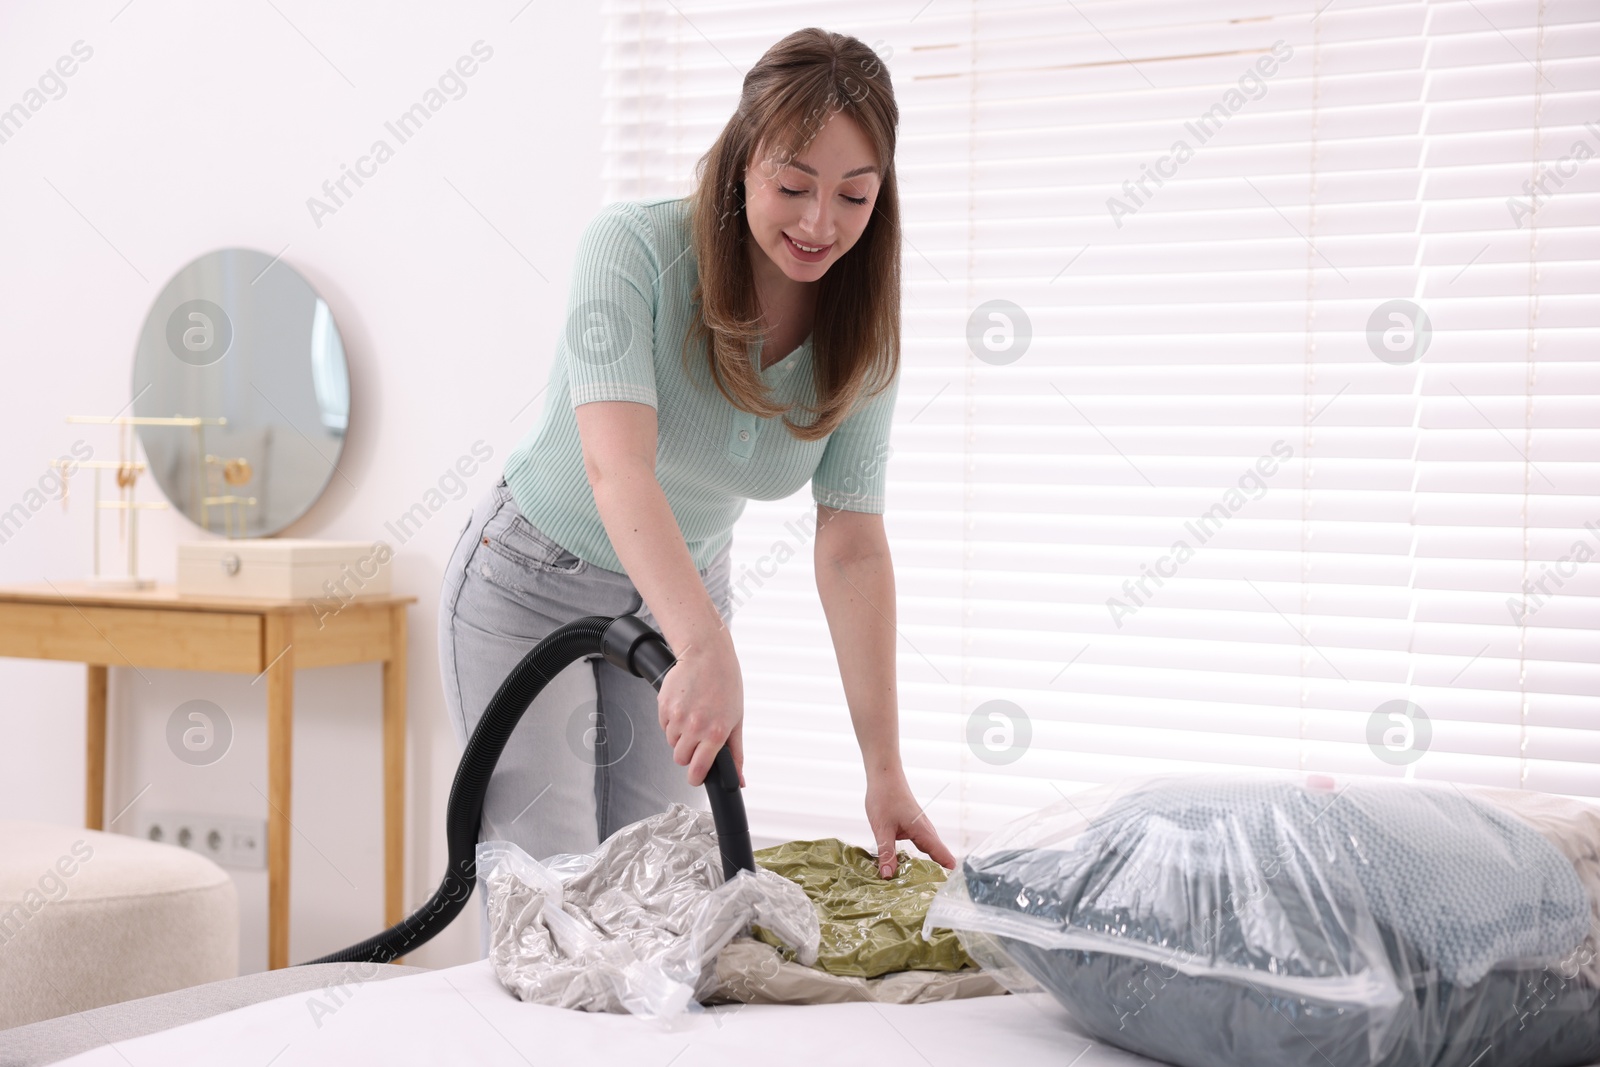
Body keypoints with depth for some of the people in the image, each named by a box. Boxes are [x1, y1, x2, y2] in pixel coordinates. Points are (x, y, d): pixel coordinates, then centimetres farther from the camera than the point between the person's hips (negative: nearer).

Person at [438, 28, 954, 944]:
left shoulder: (859, 329, -14)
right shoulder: (634, 247, -28)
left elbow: (853, 549, -12)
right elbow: (617, 470, -41)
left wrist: (886, 769, -16)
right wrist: (709, 653, -56)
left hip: (683, 593, 4)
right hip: (534, 584, -4)